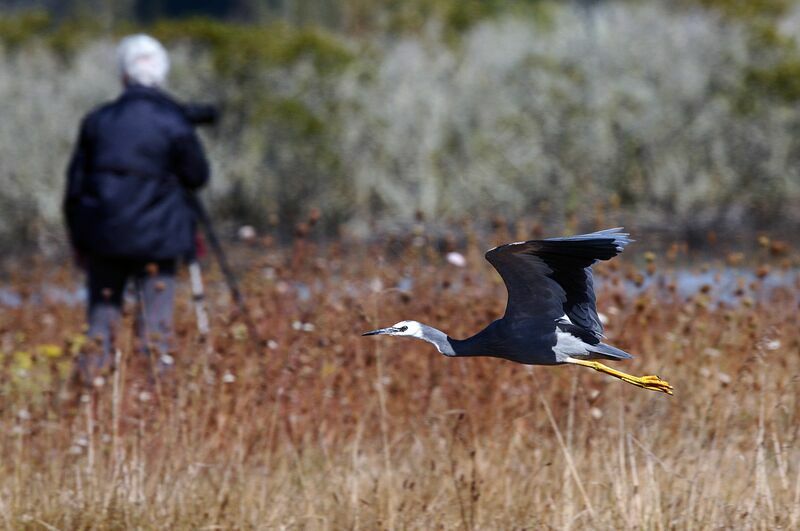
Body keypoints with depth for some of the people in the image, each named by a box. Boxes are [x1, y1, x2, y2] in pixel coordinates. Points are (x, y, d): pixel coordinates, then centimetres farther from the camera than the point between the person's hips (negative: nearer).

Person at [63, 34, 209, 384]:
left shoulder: (97, 121, 4)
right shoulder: (173, 122, -7)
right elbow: (197, 177, 1)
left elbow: (75, 182, 8)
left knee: (103, 306, 11)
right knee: (155, 314, 3)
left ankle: (92, 378, 5)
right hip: (155, 238, -3)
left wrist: (78, 236, 18)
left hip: (103, 236, 3)